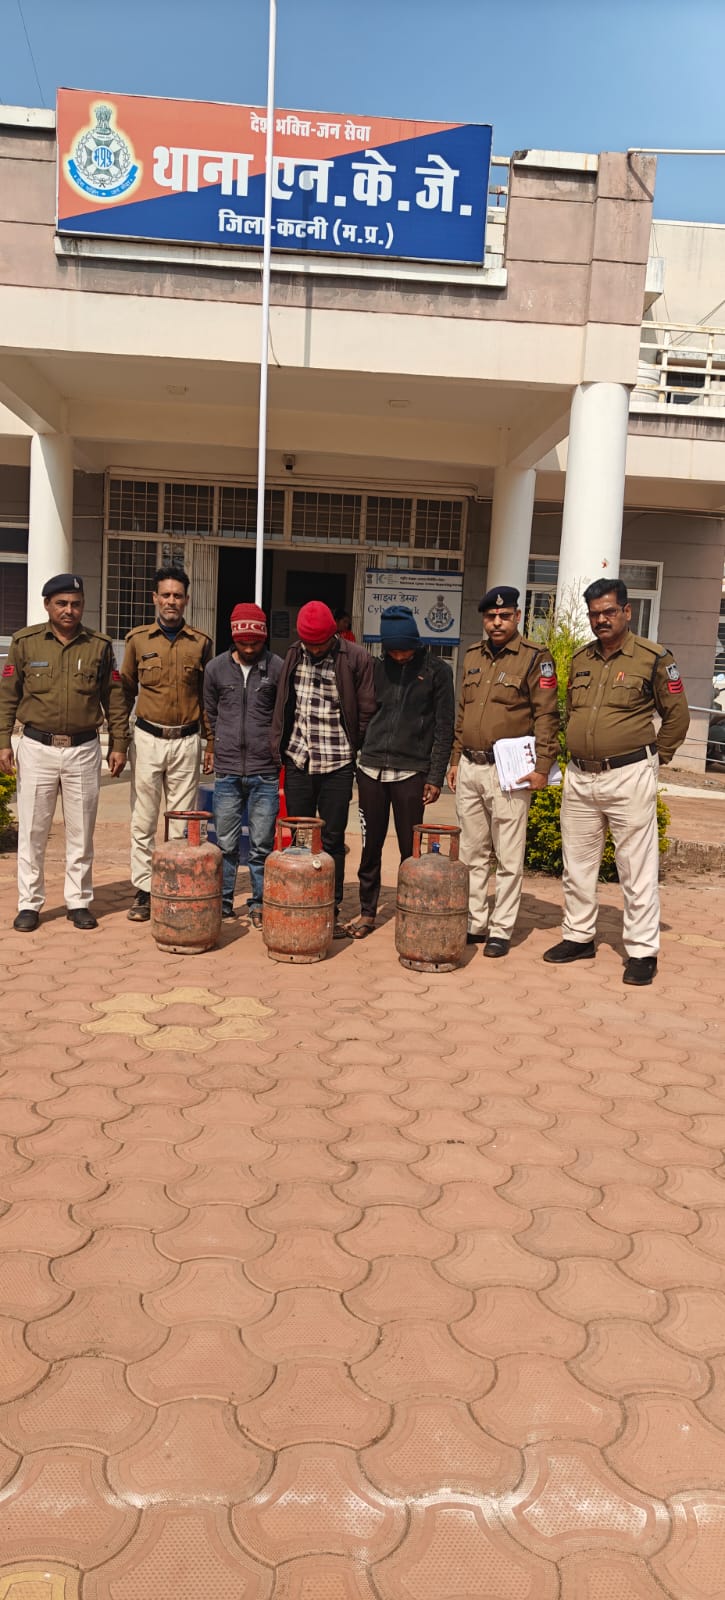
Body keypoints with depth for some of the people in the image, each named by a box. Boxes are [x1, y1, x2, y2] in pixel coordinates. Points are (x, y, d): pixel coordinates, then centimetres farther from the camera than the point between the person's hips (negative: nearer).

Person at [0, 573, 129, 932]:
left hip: (83, 750, 1)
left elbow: (114, 699, 8)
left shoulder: (99, 646, 3)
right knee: (32, 831, 3)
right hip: (37, 748, -1)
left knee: (81, 832, 7)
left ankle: (79, 902, 18)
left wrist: (118, 744, 5)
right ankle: (29, 904, 14)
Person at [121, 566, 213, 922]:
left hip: (186, 742, 0)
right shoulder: (138, 639, 4)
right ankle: (144, 891, 10)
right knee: (143, 821, 3)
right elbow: (126, 691, 10)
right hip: (147, 739, 0)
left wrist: (211, 744, 7)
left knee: (182, 823, 4)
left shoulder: (201, 643, 5)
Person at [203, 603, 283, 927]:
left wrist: (274, 749, 8)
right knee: (226, 844, 8)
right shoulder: (216, 668, 4)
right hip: (227, 771, 2)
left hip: (265, 773, -2)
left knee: (261, 846, 4)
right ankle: (223, 902, 21)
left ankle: (259, 905, 17)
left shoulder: (277, 668, -3)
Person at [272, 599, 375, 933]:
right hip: (298, 761, 3)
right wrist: (279, 749, 8)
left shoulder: (356, 659, -6)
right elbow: (282, 706, 13)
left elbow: (366, 712, -3)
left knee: (332, 840, 4)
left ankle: (332, 910, 13)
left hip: (337, 765, -3)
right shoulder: (294, 656, 7)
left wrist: (353, 753, -2)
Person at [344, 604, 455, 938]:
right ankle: (367, 912, 19)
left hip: (411, 773, -3)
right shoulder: (378, 667, 8)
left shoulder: (436, 670, 0)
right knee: (370, 847, 8)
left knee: (410, 850, 4)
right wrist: (360, 759, 7)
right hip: (372, 769, 3)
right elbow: (366, 714, 14)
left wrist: (435, 777, -6)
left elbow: (444, 727, -1)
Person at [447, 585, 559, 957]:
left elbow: (546, 716, -8)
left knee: (508, 857, 1)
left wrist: (543, 767, -13)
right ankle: (474, 924, 21)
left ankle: (501, 930, 9)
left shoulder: (534, 658, -4)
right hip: (469, 770, 6)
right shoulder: (473, 656, 14)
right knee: (473, 853, 12)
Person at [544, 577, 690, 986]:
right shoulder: (580, 659, 11)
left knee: (637, 868, -1)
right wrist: (582, 752, 14)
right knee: (577, 863, 13)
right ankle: (579, 937, 27)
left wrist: (654, 758, 2)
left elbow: (678, 715, 1)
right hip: (579, 777, 6)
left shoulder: (653, 657, -6)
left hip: (628, 776, -6)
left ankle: (643, 951, 8)